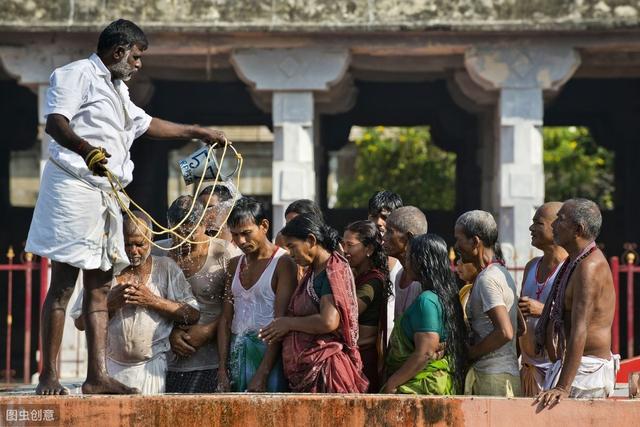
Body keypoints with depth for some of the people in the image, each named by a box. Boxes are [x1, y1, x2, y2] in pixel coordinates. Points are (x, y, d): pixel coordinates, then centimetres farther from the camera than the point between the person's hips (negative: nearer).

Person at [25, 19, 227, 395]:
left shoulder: (117, 91, 27)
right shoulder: (78, 74, -3)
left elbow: (147, 124, 42)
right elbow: (55, 122, -19)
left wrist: (199, 132, 48)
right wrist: (86, 149, -37)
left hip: (106, 195, 10)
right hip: (74, 188, -10)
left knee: (100, 287, 5)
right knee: (63, 284, -10)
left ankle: (97, 375, 3)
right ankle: (49, 377, -10)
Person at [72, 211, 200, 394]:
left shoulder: (166, 268, 3)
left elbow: (193, 315, -4)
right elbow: (80, 322, 3)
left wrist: (153, 301, -14)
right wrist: (109, 303, -14)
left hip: (152, 366, -1)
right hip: (112, 365, 1)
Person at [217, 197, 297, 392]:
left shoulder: (283, 263, -6)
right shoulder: (235, 265, 14)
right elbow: (226, 319, 10)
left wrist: (262, 374, -18)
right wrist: (222, 370, 1)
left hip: (270, 353, -5)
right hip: (237, 353, 5)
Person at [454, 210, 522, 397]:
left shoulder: (487, 279, -14)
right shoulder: (502, 273, 18)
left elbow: (505, 332, -24)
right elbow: (521, 329, 21)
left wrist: (471, 352, -12)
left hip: (491, 378, -10)